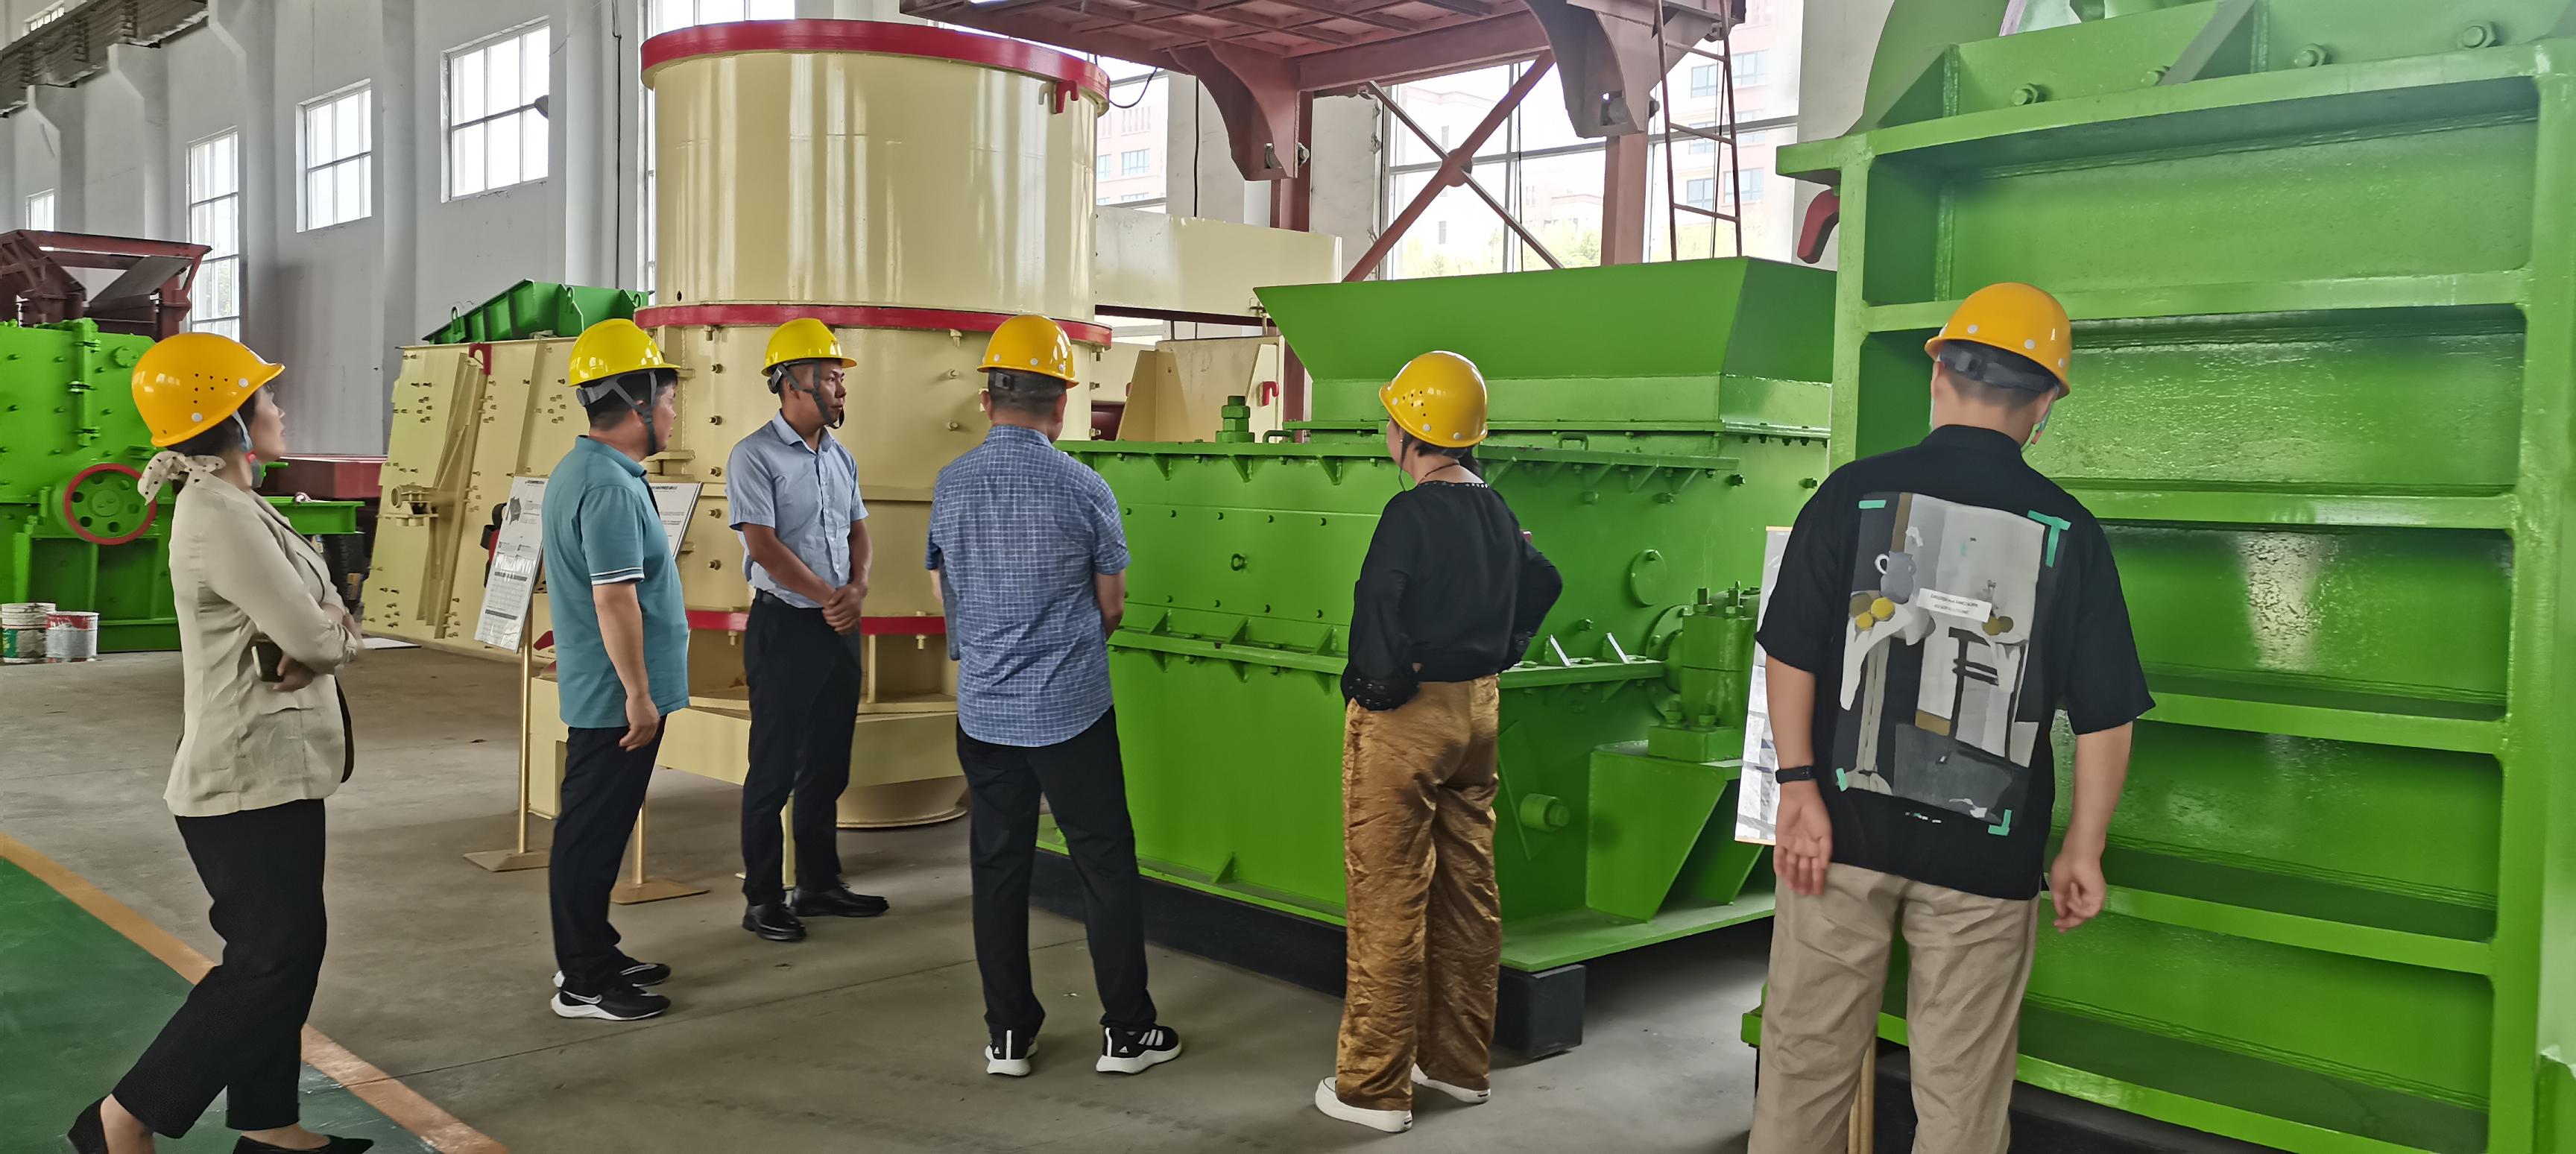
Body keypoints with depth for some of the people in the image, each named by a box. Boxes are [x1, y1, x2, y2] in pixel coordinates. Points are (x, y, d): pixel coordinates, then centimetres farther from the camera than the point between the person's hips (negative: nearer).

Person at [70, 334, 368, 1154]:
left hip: (274, 769, 10)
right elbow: (320, 640, -23)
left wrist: (316, 633, -13)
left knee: (283, 950, 14)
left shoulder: (233, 507, 13)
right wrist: (332, 631, 0)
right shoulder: (221, 518, -20)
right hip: (249, 779, -10)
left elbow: (321, 625, 10)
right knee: (270, 961, -4)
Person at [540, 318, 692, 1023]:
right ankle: (584, 984, 9)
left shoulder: (576, 473, 12)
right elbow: (614, 600, -25)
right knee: (593, 836, -1)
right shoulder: (611, 489, -21)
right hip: (618, 699, -10)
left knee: (594, 831, 18)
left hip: (598, 695, 10)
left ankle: (592, 954, 31)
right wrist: (638, 694, -20)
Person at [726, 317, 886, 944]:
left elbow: (858, 529, 12)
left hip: (839, 627, 7)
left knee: (828, 765, 14)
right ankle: (762, 898, 11)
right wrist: (829, 597, -14)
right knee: (774, 767, 1)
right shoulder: (755, 457, -11)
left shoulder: (840, 456, 11)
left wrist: (857, 589, -7)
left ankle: (819, 885, 25)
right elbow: (764, 545, -17)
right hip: (785, 625, -7)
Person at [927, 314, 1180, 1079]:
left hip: (984, 711, 4)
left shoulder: (951, 485, -1)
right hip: (1072, 709, -3)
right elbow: (1112, 605, 1)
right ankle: (1126, 1031, 15)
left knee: (999, 866, 12)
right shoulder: (1084, 490, -11)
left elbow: (943, 592, 12)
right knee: (1106, 865, 8)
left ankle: (1008, 1036, 18)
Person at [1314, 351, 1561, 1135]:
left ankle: (1375, 1086, 7)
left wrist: (1377, 685, -7)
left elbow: (1378, 614, -23)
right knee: (1469, 888, 15)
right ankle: (1461, 1063, 27)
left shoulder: (1411, 515, -18)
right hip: (1478, 711, 8)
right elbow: (1543, 583, 19)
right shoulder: (1496, 511, 6)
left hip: (1404, 716, -8)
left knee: (1389, 900, -1)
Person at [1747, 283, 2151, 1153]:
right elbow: (2105, 713, 0)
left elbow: (1791, 654, -8)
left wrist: (1800, 786, -6)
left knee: (1806, 1065, 11)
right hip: (1983, 853, 0)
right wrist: (2082, 851, 8)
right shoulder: (2067, 531, -1)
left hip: (1845, 828, 0)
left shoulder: (1855, 493, -3)